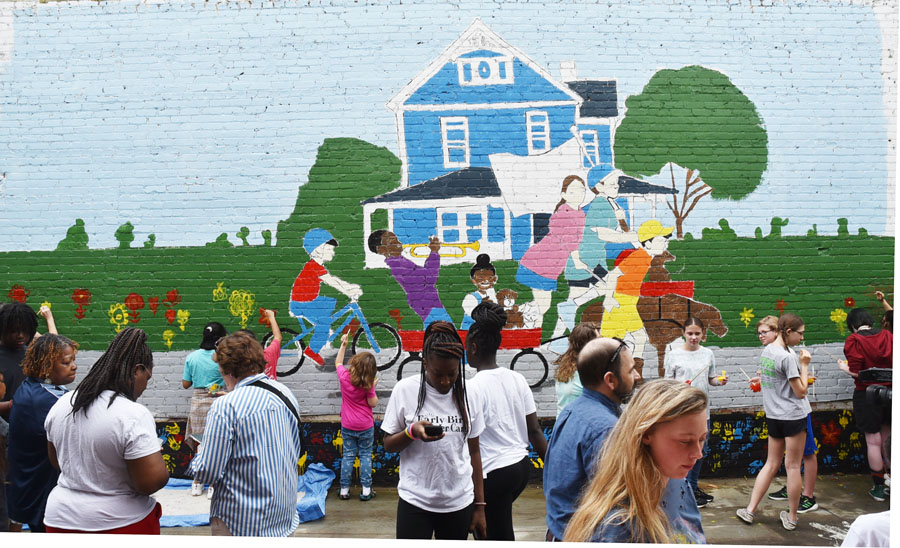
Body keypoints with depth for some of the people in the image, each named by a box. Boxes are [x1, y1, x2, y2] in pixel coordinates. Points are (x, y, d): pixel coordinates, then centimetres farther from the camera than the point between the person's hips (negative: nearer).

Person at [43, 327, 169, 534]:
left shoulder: (61, 404, -1)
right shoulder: (134, 415, -23)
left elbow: (56, 461, 12)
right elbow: (151, 482, -24)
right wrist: (156, 456, -5)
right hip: (121, 523, -5)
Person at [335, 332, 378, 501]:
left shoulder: (344, 376, -10)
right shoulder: (367, 384, -17)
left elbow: (338, 362, 12)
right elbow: (373, 403, -9)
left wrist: (343, 345, 18)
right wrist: (373, 387, -1)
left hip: (347, 426, 3)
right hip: (365, 426, -3)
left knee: (348, 456, 12)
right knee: (365, 456, 8)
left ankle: (344, 489, 15)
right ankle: (366, 490, 10)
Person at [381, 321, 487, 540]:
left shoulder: (468, 394, -2)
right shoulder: (405, 390, -9)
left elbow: (474, 451, 6)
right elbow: (388, 445, -1)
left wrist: (479, 505, 6)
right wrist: (412, 432, -21)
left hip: (459, 503, 2)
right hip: (415, 501, -2)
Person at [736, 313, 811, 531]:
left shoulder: (767, 351, 7)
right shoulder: (787, 357, -19)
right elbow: (801, 392, -14)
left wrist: (803, 378, 9)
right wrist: (804, 365, -6)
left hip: (773, 415, 8)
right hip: (793, 416, -7)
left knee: (771, 464, 14)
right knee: (793, 466, 5)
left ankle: (750, 510, 12)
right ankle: (791, 518, 15)